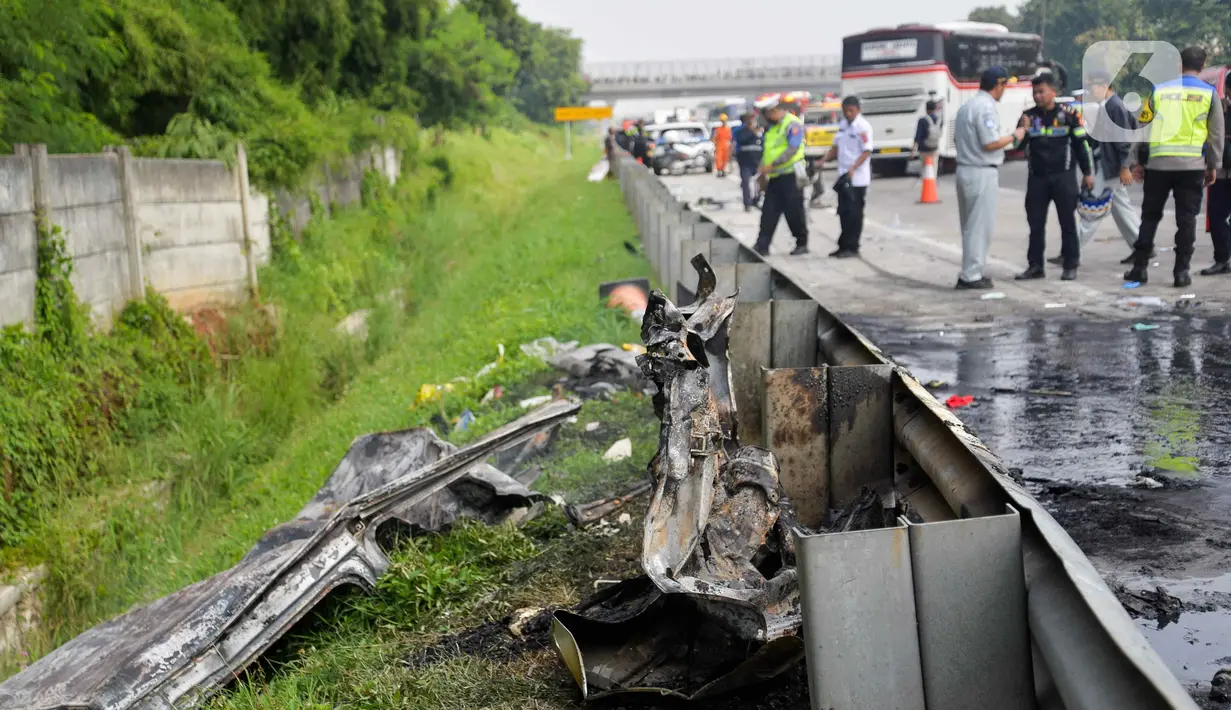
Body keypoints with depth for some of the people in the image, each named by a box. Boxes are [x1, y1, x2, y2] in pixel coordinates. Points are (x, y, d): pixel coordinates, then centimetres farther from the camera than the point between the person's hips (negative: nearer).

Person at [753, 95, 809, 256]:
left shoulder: (792, 124, -10)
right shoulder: (771, 127, 16)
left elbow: (793, 149, -21)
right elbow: (765, 151, 21)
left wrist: (771, 165, -25)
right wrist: (761, 173, 12)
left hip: (790, 176, -8)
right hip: (774, 177, 8)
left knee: (794, 212, 0)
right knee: (768, 212, 2)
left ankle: (802, 243, 13)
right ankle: (762, 246, 1)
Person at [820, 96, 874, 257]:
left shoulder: (863, 126, -12)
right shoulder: (842, 124, 11)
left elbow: (867, 151, -16)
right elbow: (836, 146, 19)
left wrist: (852, 169, -25)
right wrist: (823, 161, 7)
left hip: (857, 178, -7)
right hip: (843, 177, 7)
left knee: (854, 213, -2)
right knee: (844, 213, 11)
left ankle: (852, 247, 4)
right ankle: (844, 246, 20)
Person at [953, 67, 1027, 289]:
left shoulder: (966, 106, 13)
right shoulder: (987, 107, -15)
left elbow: (957, 139, 19)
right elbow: (990, 143, -19)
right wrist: (1014, 136, -6)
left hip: (965, 169, 9)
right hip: (982, 173, -9)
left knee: (970, 225, 14)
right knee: (980, 226, -3)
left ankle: (969, 271, 18)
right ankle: (971, 275, -2)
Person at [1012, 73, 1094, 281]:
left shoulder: (1068, 114, -2)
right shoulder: (1029, 116, 6)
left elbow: (1081, 144, 3)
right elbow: (1017, 144, 4)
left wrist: (1087, 172, 3)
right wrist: (1024, 130, -16)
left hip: (1063, 176, -3)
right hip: (1037, 178, 3)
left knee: (1068, 222, 2)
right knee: (1036, 223, 5)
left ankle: (1071, 266, 8)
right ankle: (1035, 266, 12)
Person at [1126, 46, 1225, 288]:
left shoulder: (1160, 90, 6)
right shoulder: (1208, 93, 3)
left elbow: (1144, 128, 8)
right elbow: (1216, 133, 4)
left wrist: (1141, 161, 14)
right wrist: (1213, 165, 11)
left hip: (1158, 162, 1)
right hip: (1192, 164, -1)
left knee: (1150, 215, 10)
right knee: (1186, 219, 3)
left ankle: (1140, 267, 9)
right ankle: (1181, 270, 1)